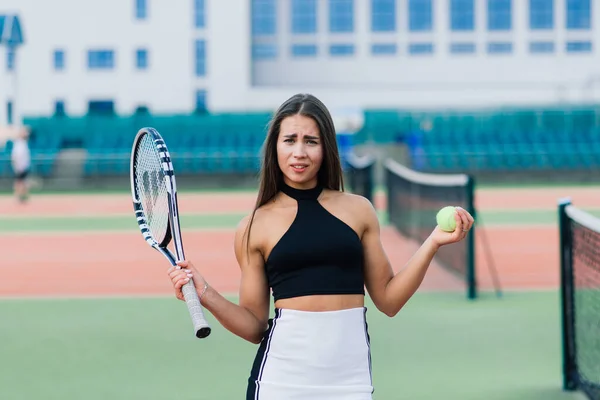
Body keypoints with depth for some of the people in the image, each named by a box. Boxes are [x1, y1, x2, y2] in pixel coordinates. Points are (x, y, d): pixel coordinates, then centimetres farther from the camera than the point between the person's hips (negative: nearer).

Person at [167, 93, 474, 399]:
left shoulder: (358, 210, 9)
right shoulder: (253, 228, 5)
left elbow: (388, 300, 10)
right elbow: (254, 326, 6)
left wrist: (433, 243, 2)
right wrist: (206, 295, -9)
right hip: (282, 374, -1)